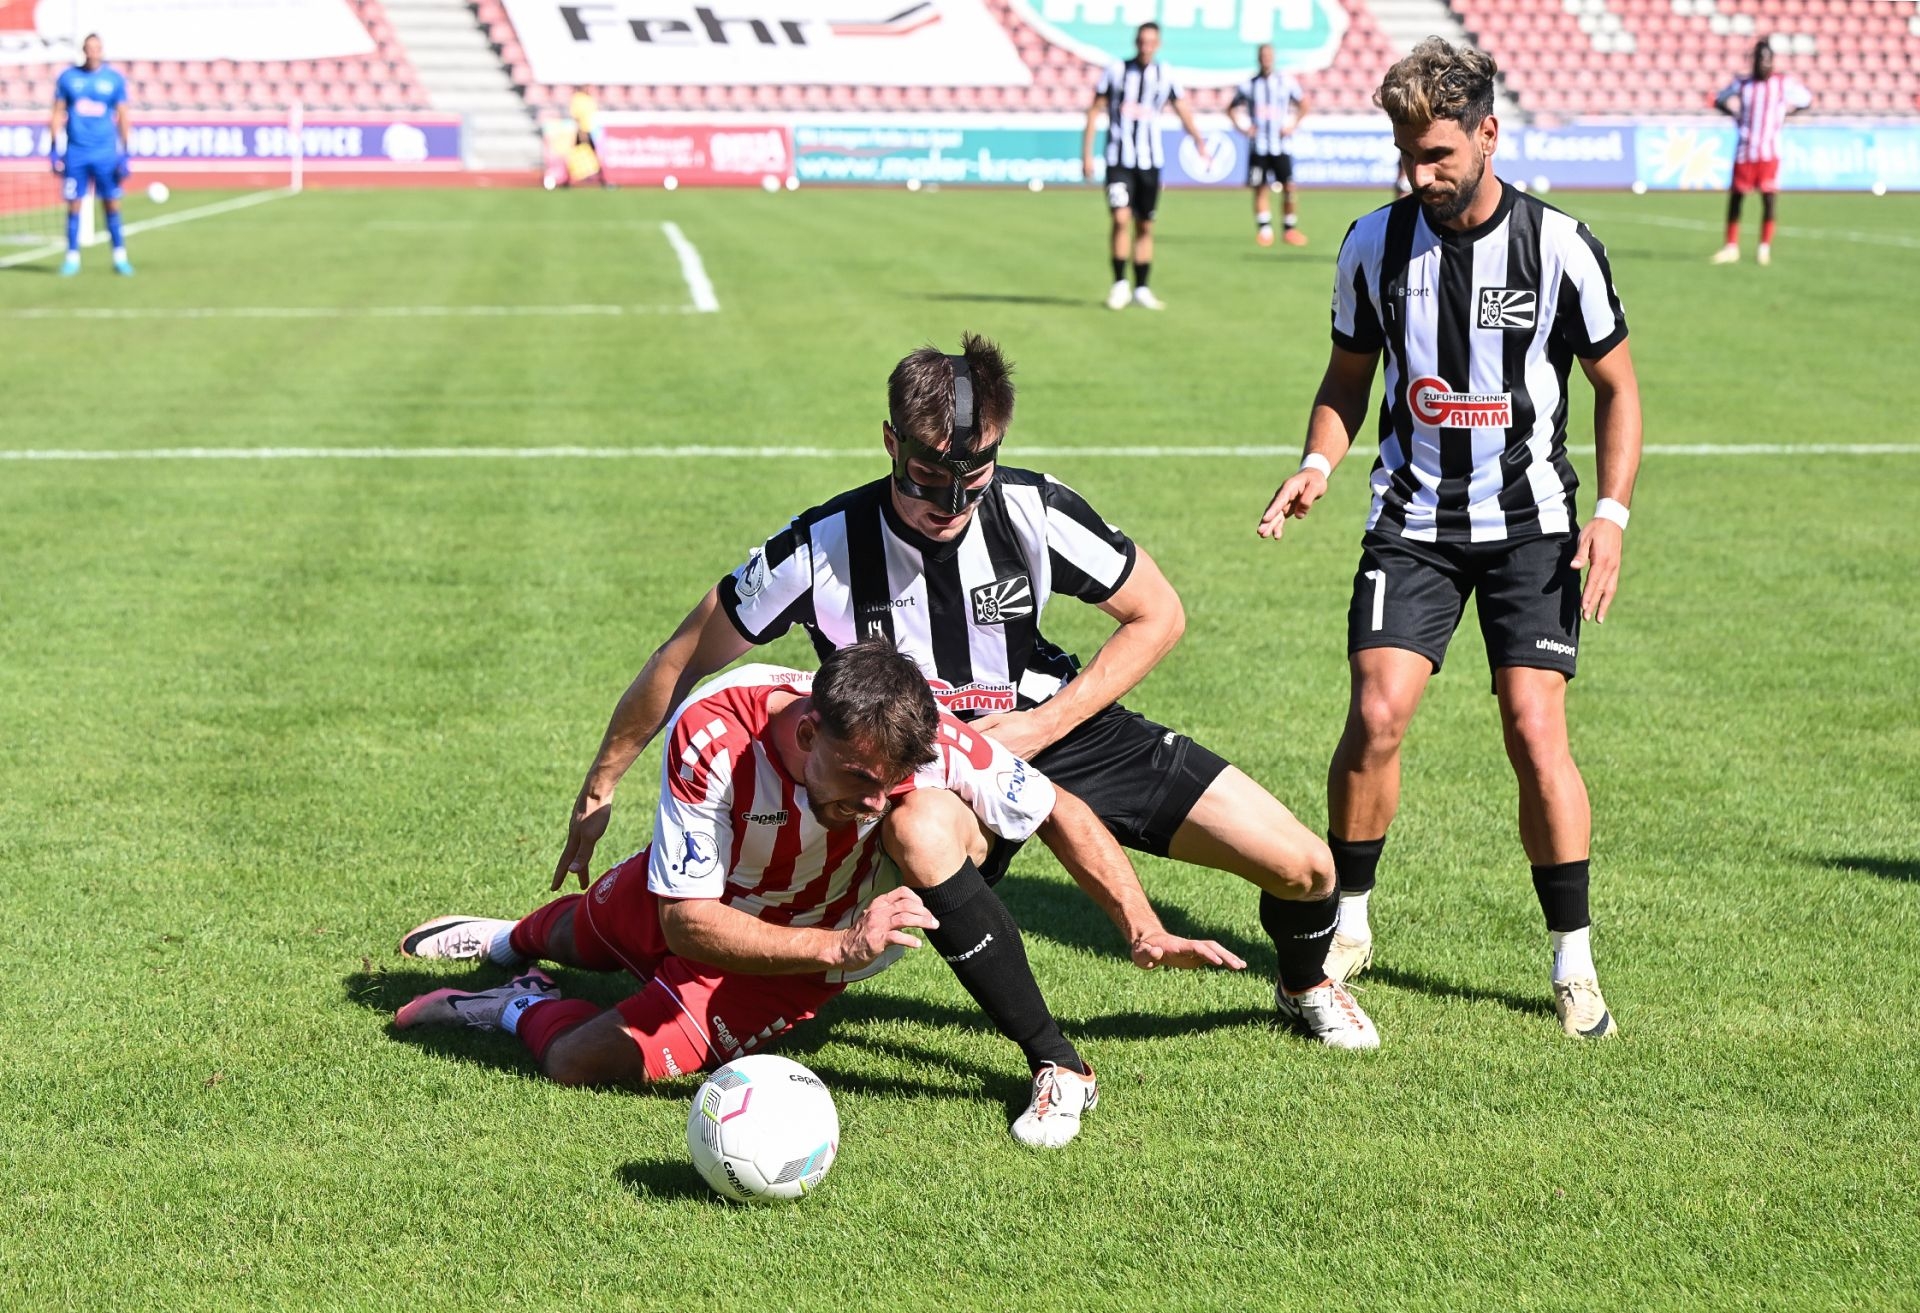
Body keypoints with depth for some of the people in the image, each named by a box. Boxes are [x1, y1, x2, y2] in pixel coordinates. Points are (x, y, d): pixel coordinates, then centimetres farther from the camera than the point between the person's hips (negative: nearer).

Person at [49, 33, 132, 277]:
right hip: (75, 153, 0)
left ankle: (120, 257, 7)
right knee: (74, 206, 1)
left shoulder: (115, 79, 2)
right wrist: (54, 149, 2)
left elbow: (122, 117, 4)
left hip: (106, 153, 0)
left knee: (112, 205, 0)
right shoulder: (67, 78, 4)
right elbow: (58, 114, 8)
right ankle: (72, 258, 8)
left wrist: (124, 154, -1)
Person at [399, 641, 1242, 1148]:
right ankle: (507, 944, 65)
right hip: (692, 900, 2)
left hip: (821, 944, -2)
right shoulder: (711, 738, -39)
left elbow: (1062, 814, -20)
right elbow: (688, 924, -34)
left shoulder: (929, 748, -37)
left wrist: (1145, 931, -24)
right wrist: (842, 945, -44)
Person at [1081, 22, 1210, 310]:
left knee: (1145, 227, 6)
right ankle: (1119, 284, -3)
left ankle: (1141, 289, 15)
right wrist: (1087, 154, -2)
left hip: (1150, 162, 3)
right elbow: (1095, 110, 2)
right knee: (1121, 219, -16)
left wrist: (1199, 141, -7)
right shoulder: (1115, 71, -1)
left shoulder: (1165, 77, 5)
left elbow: (1182, 111, 9)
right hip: (1119, 160, -3)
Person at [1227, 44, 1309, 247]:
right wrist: (1244, 127, -1)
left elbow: (1303, 104, 12)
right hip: (1258, 145, 0)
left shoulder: (1286, 82, 3)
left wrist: (1293, 125, 1)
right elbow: (1232, 109, 12)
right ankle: (1264, 230, 4)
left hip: (1280, 144, 0)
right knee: (1260, 188, -2)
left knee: (1288, 187, -5)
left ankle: (1291, 228, 5)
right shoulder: (1248, 85, 2)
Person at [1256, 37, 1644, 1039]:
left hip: (1530, 524, -2)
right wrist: (1318, 465, -7)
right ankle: (1348, 921, 9)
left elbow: (1616, 385, 2)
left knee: (1535, 732, -10)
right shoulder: (1375, 244, -1)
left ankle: (1574, 962, 3)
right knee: (1376, 714, -13)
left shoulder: (1558, 245, -8)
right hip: (1411, 520, 2)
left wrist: (1611, 513, -8)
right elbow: (1348, 380, 12)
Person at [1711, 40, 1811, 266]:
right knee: (1735, 196, 3)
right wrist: (1734, 113, 1)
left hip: (1770, 152, -2)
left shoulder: (1784, 84, -1)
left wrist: (1785, 114, 0)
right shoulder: (1741, 84, 4)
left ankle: (1765, 247, 7)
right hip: (1744, 152, 2)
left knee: (1768, 198, -5)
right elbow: (1719, 100, 18)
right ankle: (1732, 246, 12)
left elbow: (1807, 99, 11)